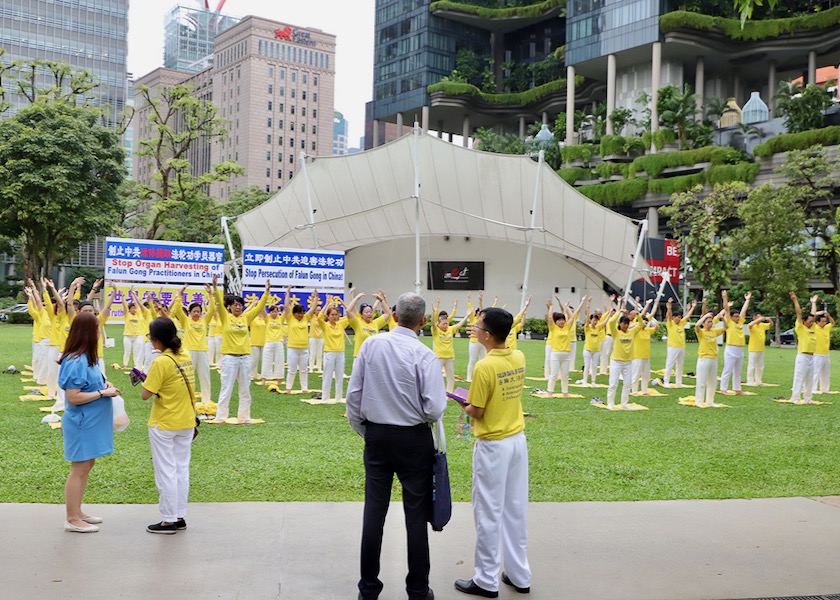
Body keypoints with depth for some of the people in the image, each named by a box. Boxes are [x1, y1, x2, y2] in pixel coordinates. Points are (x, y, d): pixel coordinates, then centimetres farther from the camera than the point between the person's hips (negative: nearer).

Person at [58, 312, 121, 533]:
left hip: (90, 423, 10)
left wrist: (103, 385, 3)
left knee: (86, 465, 17)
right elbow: (73, 397, -24)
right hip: (82, 423, -10)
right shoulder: (76, 362, -22)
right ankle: (72, 519, 10)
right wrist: (102, 393, -20)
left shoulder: (85, 358, 7)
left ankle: (77, 512, 28)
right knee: (79, 469, 0)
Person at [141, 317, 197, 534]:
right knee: (182, 469, 13)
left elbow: (145, 394, -19)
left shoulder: (161, 363, -19)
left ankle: (169, 520, 10)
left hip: (164, 426, -7)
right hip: (187, 423, 7)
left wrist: (146, 380, 0)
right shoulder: (186, 356, 2)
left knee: (166, 472, 3)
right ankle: (180, 516, 20)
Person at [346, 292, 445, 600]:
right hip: (414, 439, -3)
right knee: (416, 514, 8)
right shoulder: (424, 355, -15)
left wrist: (363, 431, 13)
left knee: (374, 511, 12)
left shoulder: (371, 344, -5)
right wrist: (420, 415, 6)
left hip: (376, 436, 3)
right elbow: (434, 410, -17)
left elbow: (353, 394, 0)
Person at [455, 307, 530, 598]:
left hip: (493, 445, -7)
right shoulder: (519, 358, 0)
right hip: (518, 440, 7)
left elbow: (476, 413, -14)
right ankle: (519, 575, 25)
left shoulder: (484, 367, -22)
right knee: (516, 509, 15)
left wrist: (466, 407, 5)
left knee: (488, 513, 5)